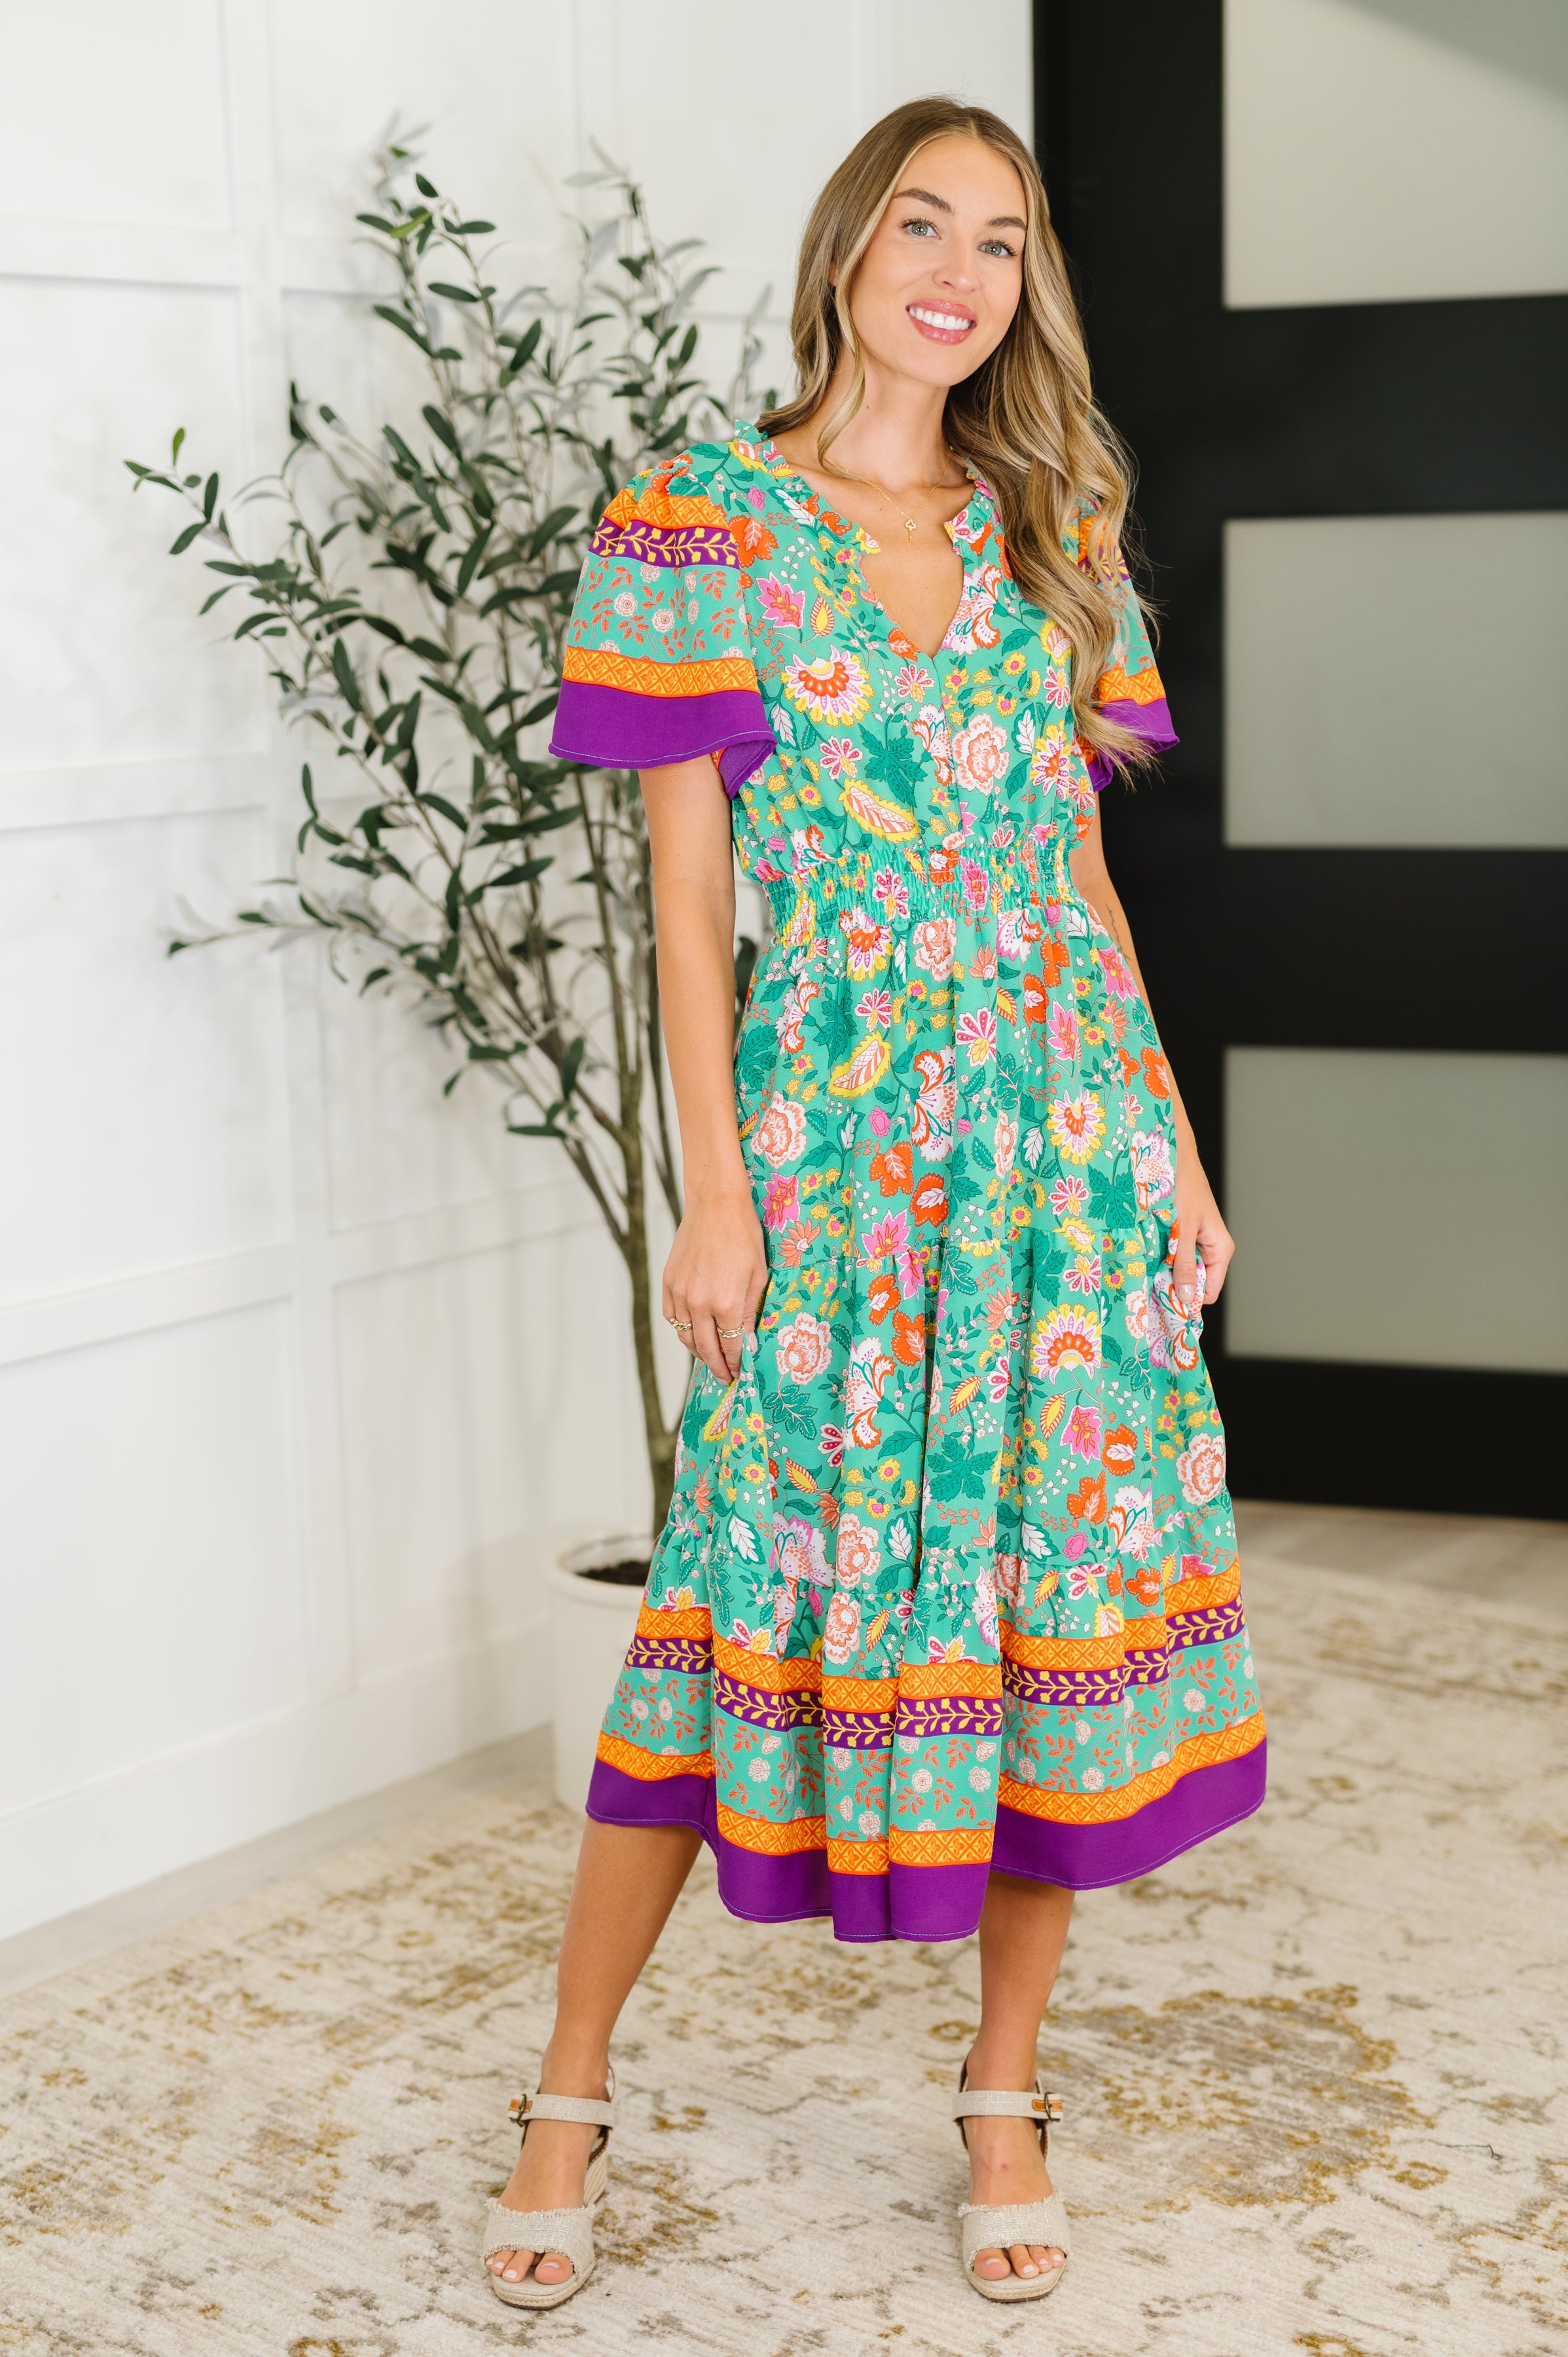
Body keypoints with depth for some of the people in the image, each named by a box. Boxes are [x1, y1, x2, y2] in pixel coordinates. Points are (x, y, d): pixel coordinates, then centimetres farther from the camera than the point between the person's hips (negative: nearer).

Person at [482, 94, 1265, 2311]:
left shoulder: (1050, 530, 12)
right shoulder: (710, 520, 0)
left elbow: (1085, 868, 13)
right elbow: (687, 888, -3)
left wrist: (1176, 1149, 9)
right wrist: (716, 1196, -9)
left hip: (1070, 1118, 4)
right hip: (842, 1125, -4)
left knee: (1062, 1581, 5)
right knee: (765, 1588, -1)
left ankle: (1005, 2088, 21)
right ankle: (573, 2089, 15)